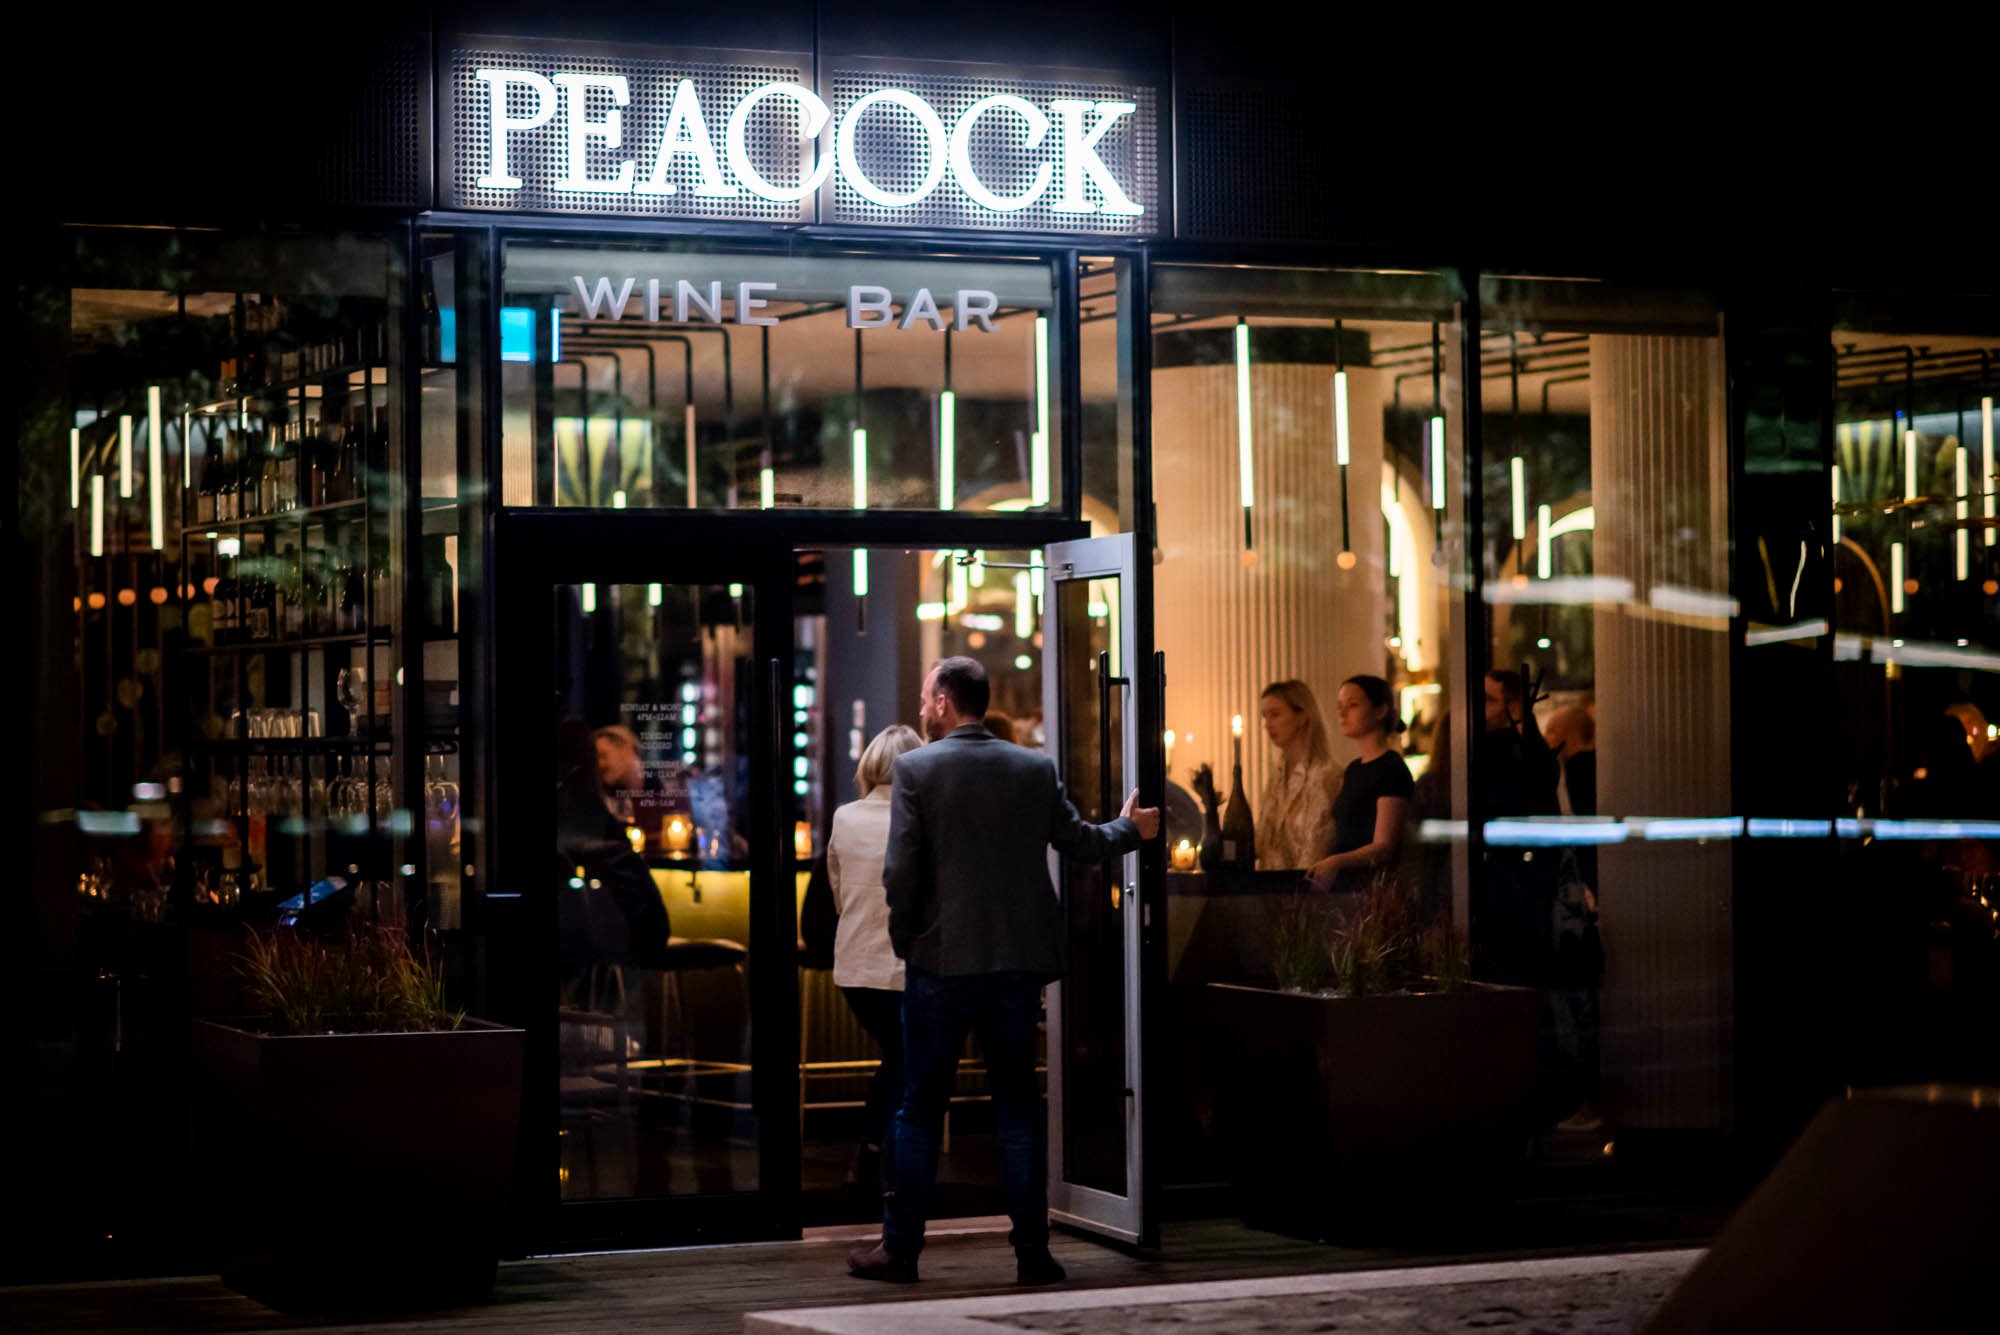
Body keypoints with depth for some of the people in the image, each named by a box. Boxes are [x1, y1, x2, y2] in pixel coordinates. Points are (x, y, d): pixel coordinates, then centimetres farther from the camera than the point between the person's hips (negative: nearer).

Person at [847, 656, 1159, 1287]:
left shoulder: (915, 768, -7)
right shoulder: (1036, 768, 3)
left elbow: (900, 871, -11)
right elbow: (1082, 843, 12)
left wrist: (905, 940, 3)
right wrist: (1130, 828, 32)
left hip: (942, 958, -3)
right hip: (1020, 960, 3)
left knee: (920, 1106, 5)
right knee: (1019, 1105, 9)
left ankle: (900, 1248, 8)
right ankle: (1032, 1251, 7)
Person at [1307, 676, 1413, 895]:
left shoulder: (1392, 769, -7)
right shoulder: (1353, 770, 20)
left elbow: (1385, 848, -16)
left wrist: (1337, 862, -32)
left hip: (1372, 886, -8)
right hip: (1341, 885, 8)